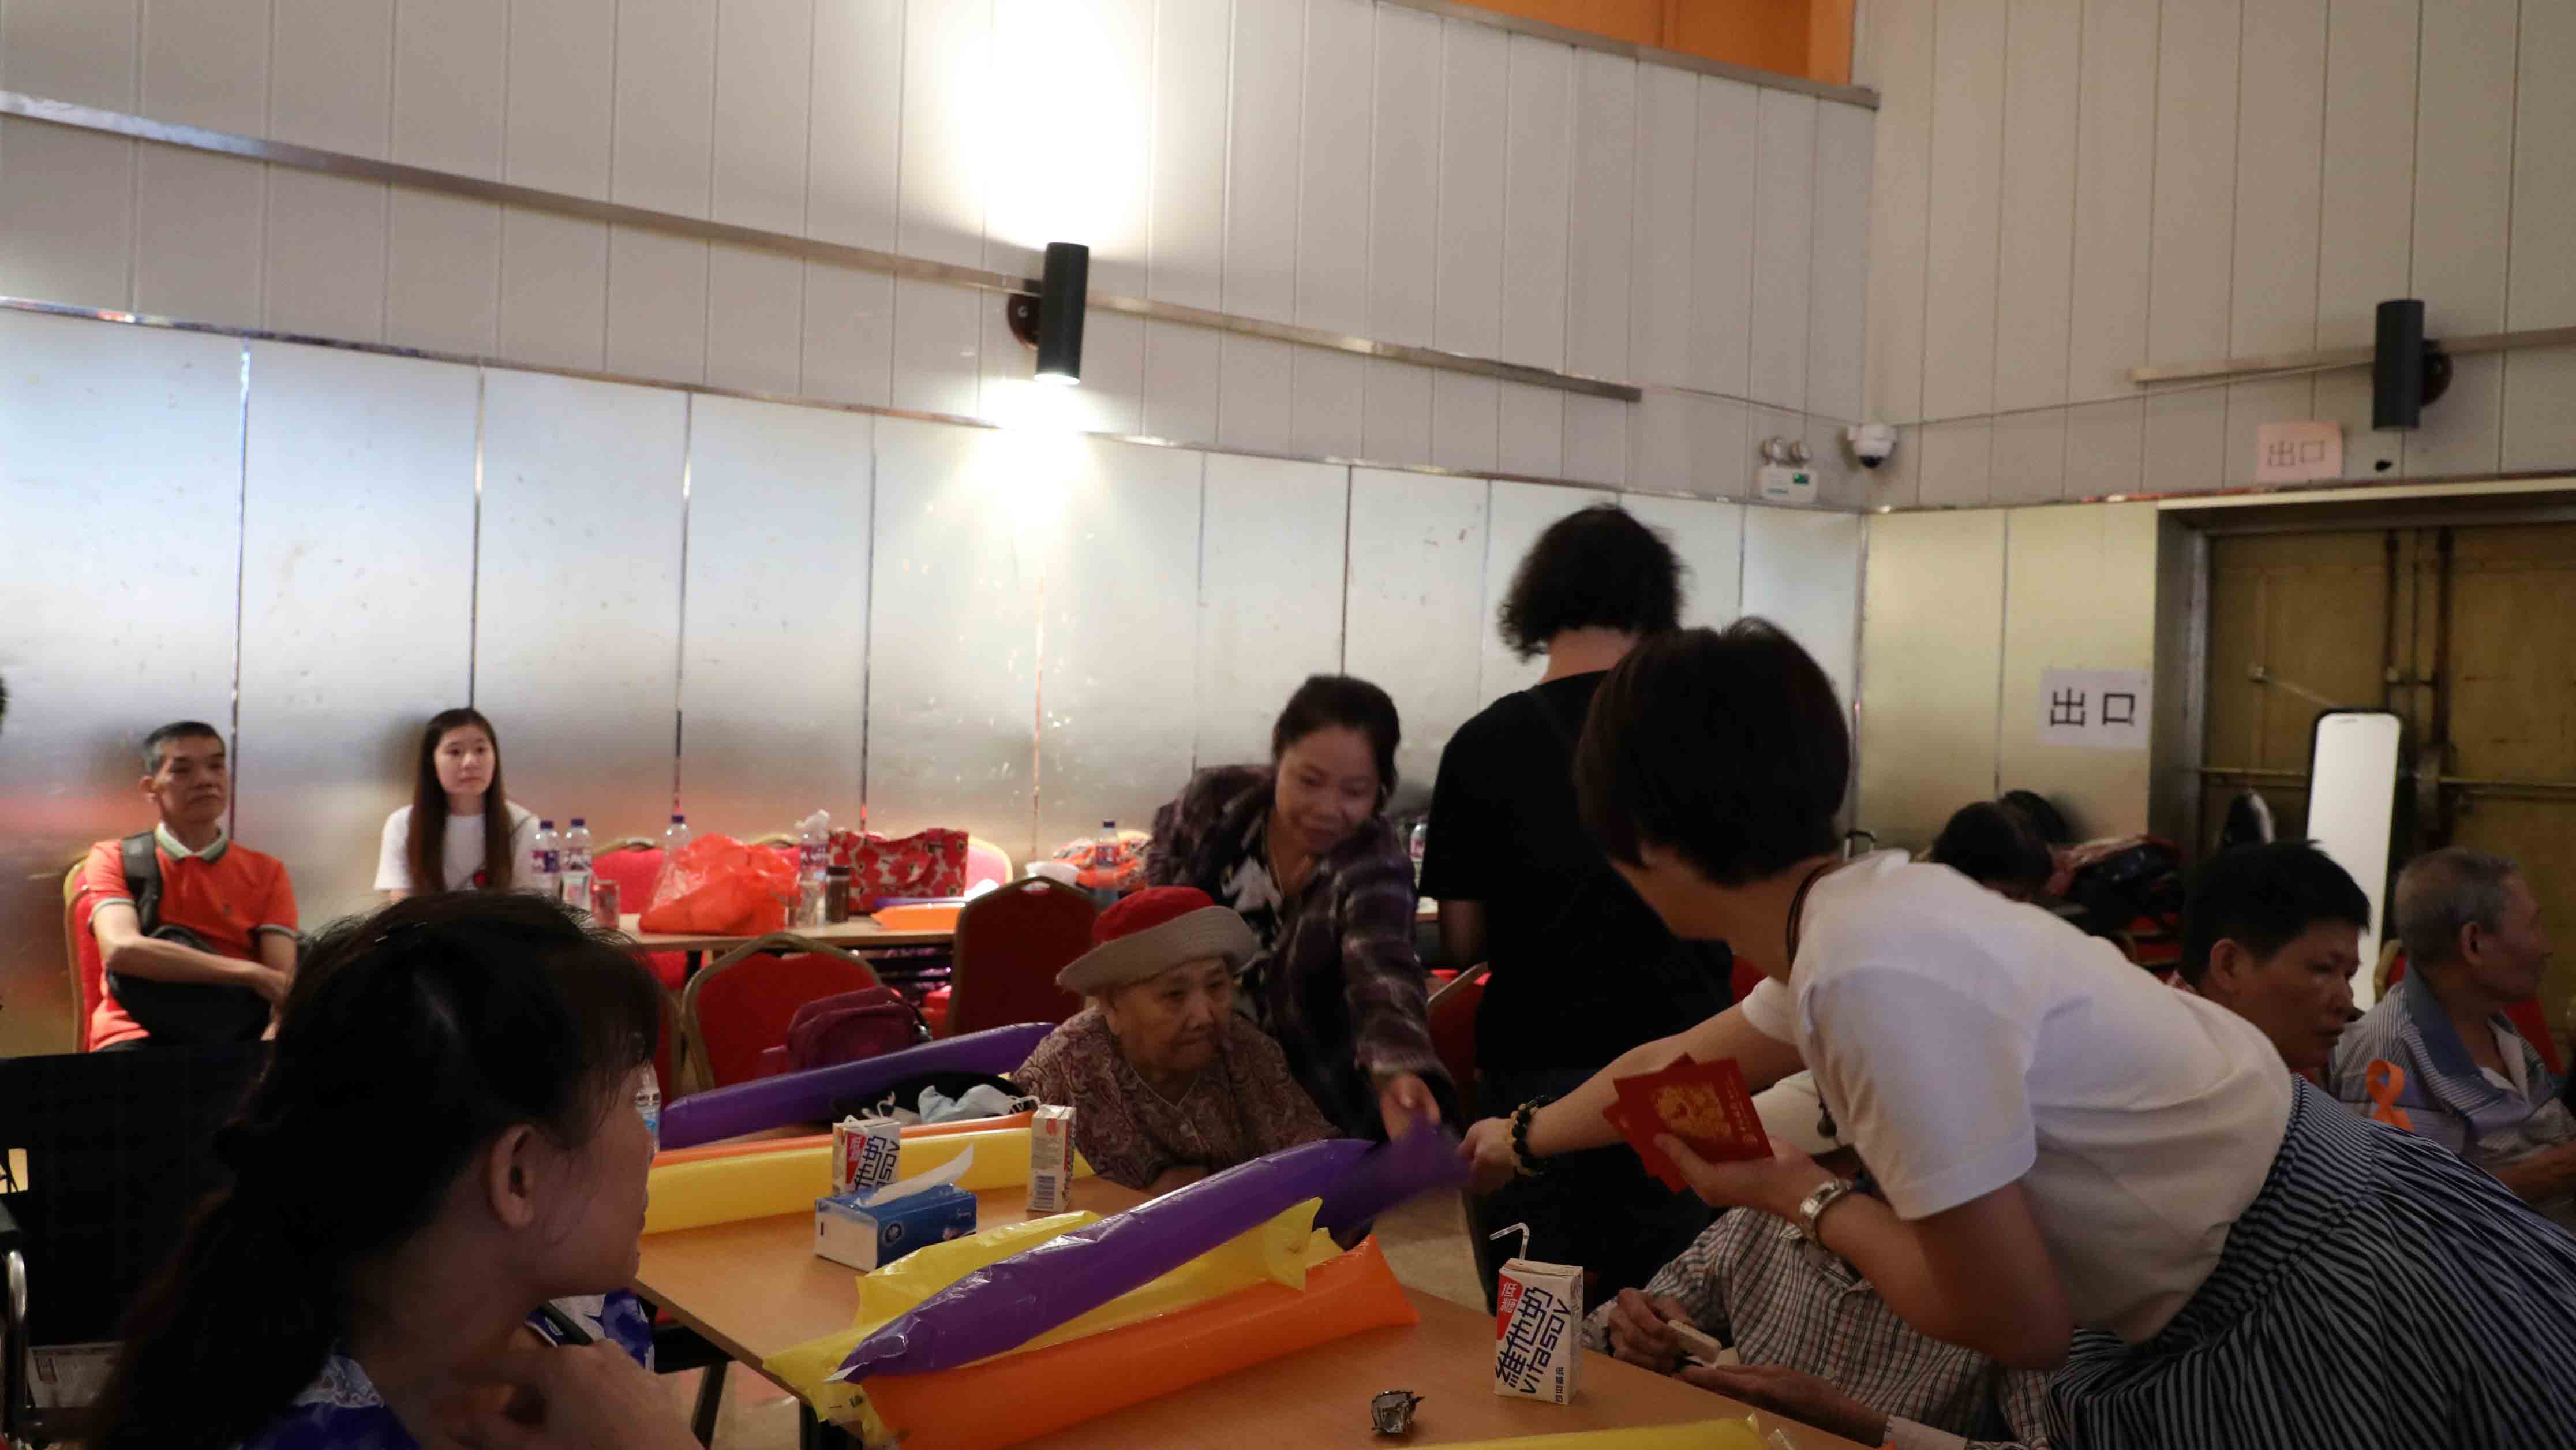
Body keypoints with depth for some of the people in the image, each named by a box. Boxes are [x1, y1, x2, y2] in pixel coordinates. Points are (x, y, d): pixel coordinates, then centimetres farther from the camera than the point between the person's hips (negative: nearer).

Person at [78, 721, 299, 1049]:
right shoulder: (114, 860, 8)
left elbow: (285, 986, -1)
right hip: (138, 1039, -1)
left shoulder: (267, 873, 12)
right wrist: (253, 974, -18)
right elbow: (121, 949, -13)